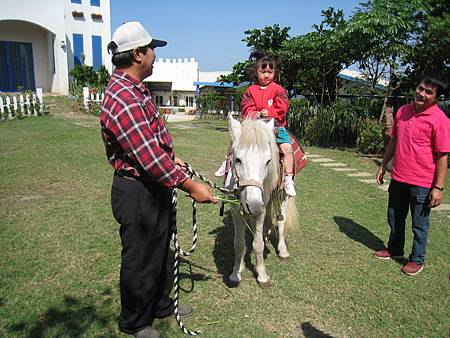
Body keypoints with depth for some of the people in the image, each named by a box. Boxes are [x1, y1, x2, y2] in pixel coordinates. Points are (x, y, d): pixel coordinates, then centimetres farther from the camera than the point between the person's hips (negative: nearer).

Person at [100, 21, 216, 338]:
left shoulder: (135, 90, 8)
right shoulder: (124, 100, -28)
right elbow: (150, 159, -31)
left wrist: (171, 158, 18)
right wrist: (190, 185, -25)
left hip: (155, 187, 10)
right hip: (138, 193, -10)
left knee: (159, 250, 25)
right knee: (140, 259, 10)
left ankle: (160, 304, 46)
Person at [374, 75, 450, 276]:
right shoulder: (403, 111, 4)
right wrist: (383, 166, 14)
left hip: (422, 183, -6)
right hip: (398, 178, 6)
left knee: (419, 224, 10)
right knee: (394, 218, 20)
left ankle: (417, 260, 29)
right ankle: (394, 249, 41)